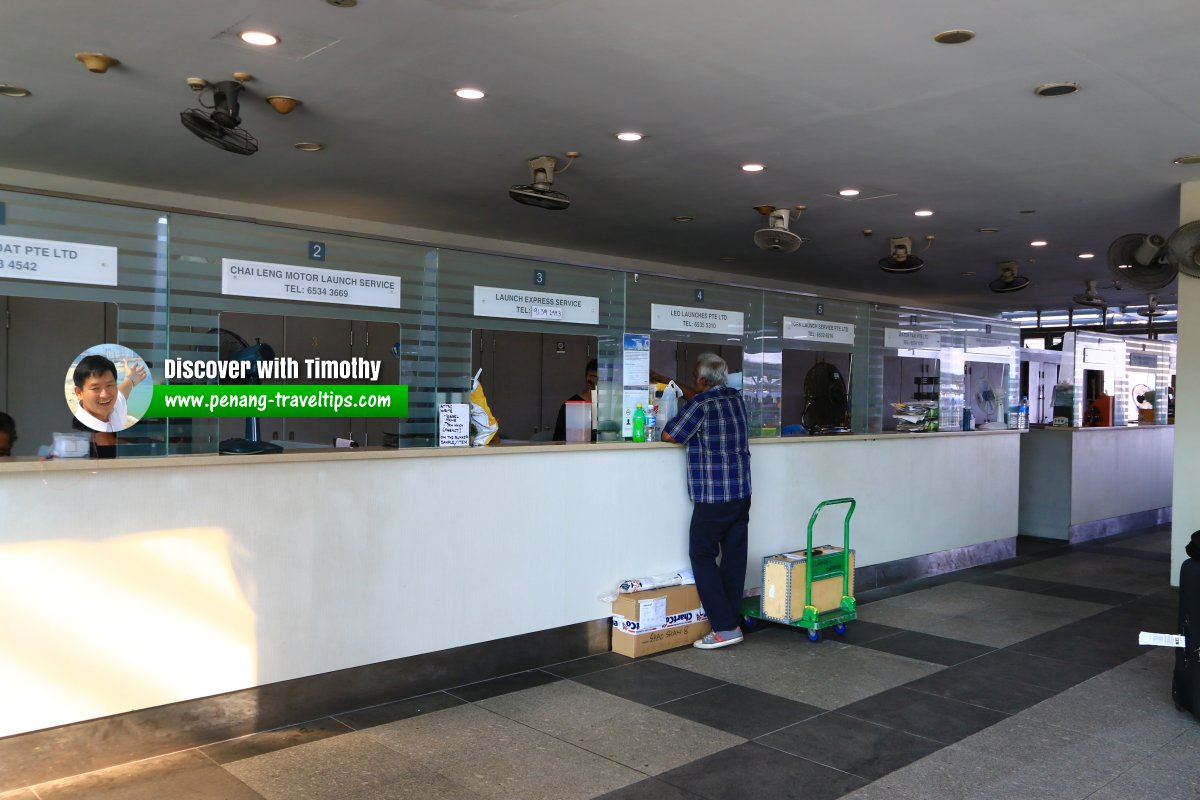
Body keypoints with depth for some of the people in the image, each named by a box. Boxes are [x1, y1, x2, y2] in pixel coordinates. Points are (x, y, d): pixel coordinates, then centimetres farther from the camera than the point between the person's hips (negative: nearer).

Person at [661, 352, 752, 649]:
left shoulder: (701, 402, -13)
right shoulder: (736, 398, 9)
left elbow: (669, 435, -9)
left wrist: (666, 428, 14)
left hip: (713, 496, -7)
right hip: (742, 493, 7)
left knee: (702, 556, 1)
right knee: (734, 556, 9)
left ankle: (725, 627, -3)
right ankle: (733, 621, 15)